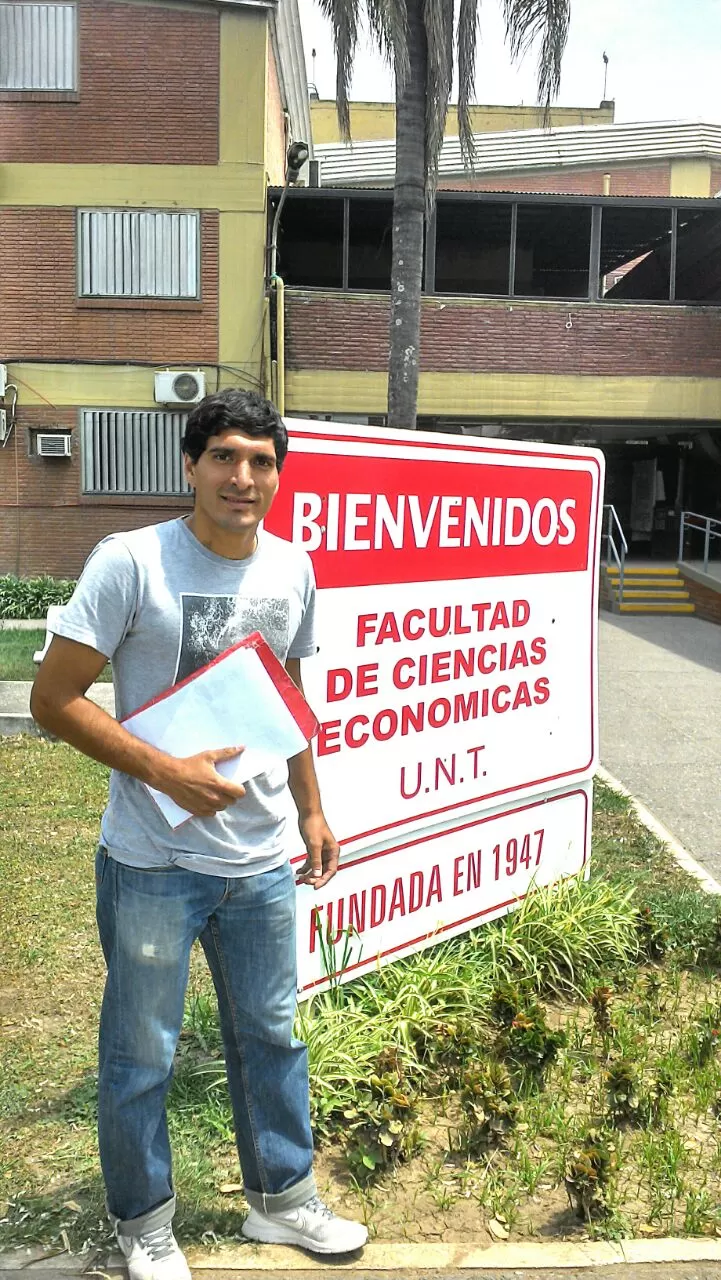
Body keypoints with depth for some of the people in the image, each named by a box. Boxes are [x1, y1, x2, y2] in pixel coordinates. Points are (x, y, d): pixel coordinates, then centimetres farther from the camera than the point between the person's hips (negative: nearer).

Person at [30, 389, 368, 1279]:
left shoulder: (291, 570, 3)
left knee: (271, 1036, 19)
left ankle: (280, 1198, 42)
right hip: (153, 863, -4)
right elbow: (54, 698, -13)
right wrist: (165, 773, -21)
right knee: (140, 1056, 12)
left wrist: (311, 808, 15)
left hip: (260, 863, 5)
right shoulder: (130, 562, -14)